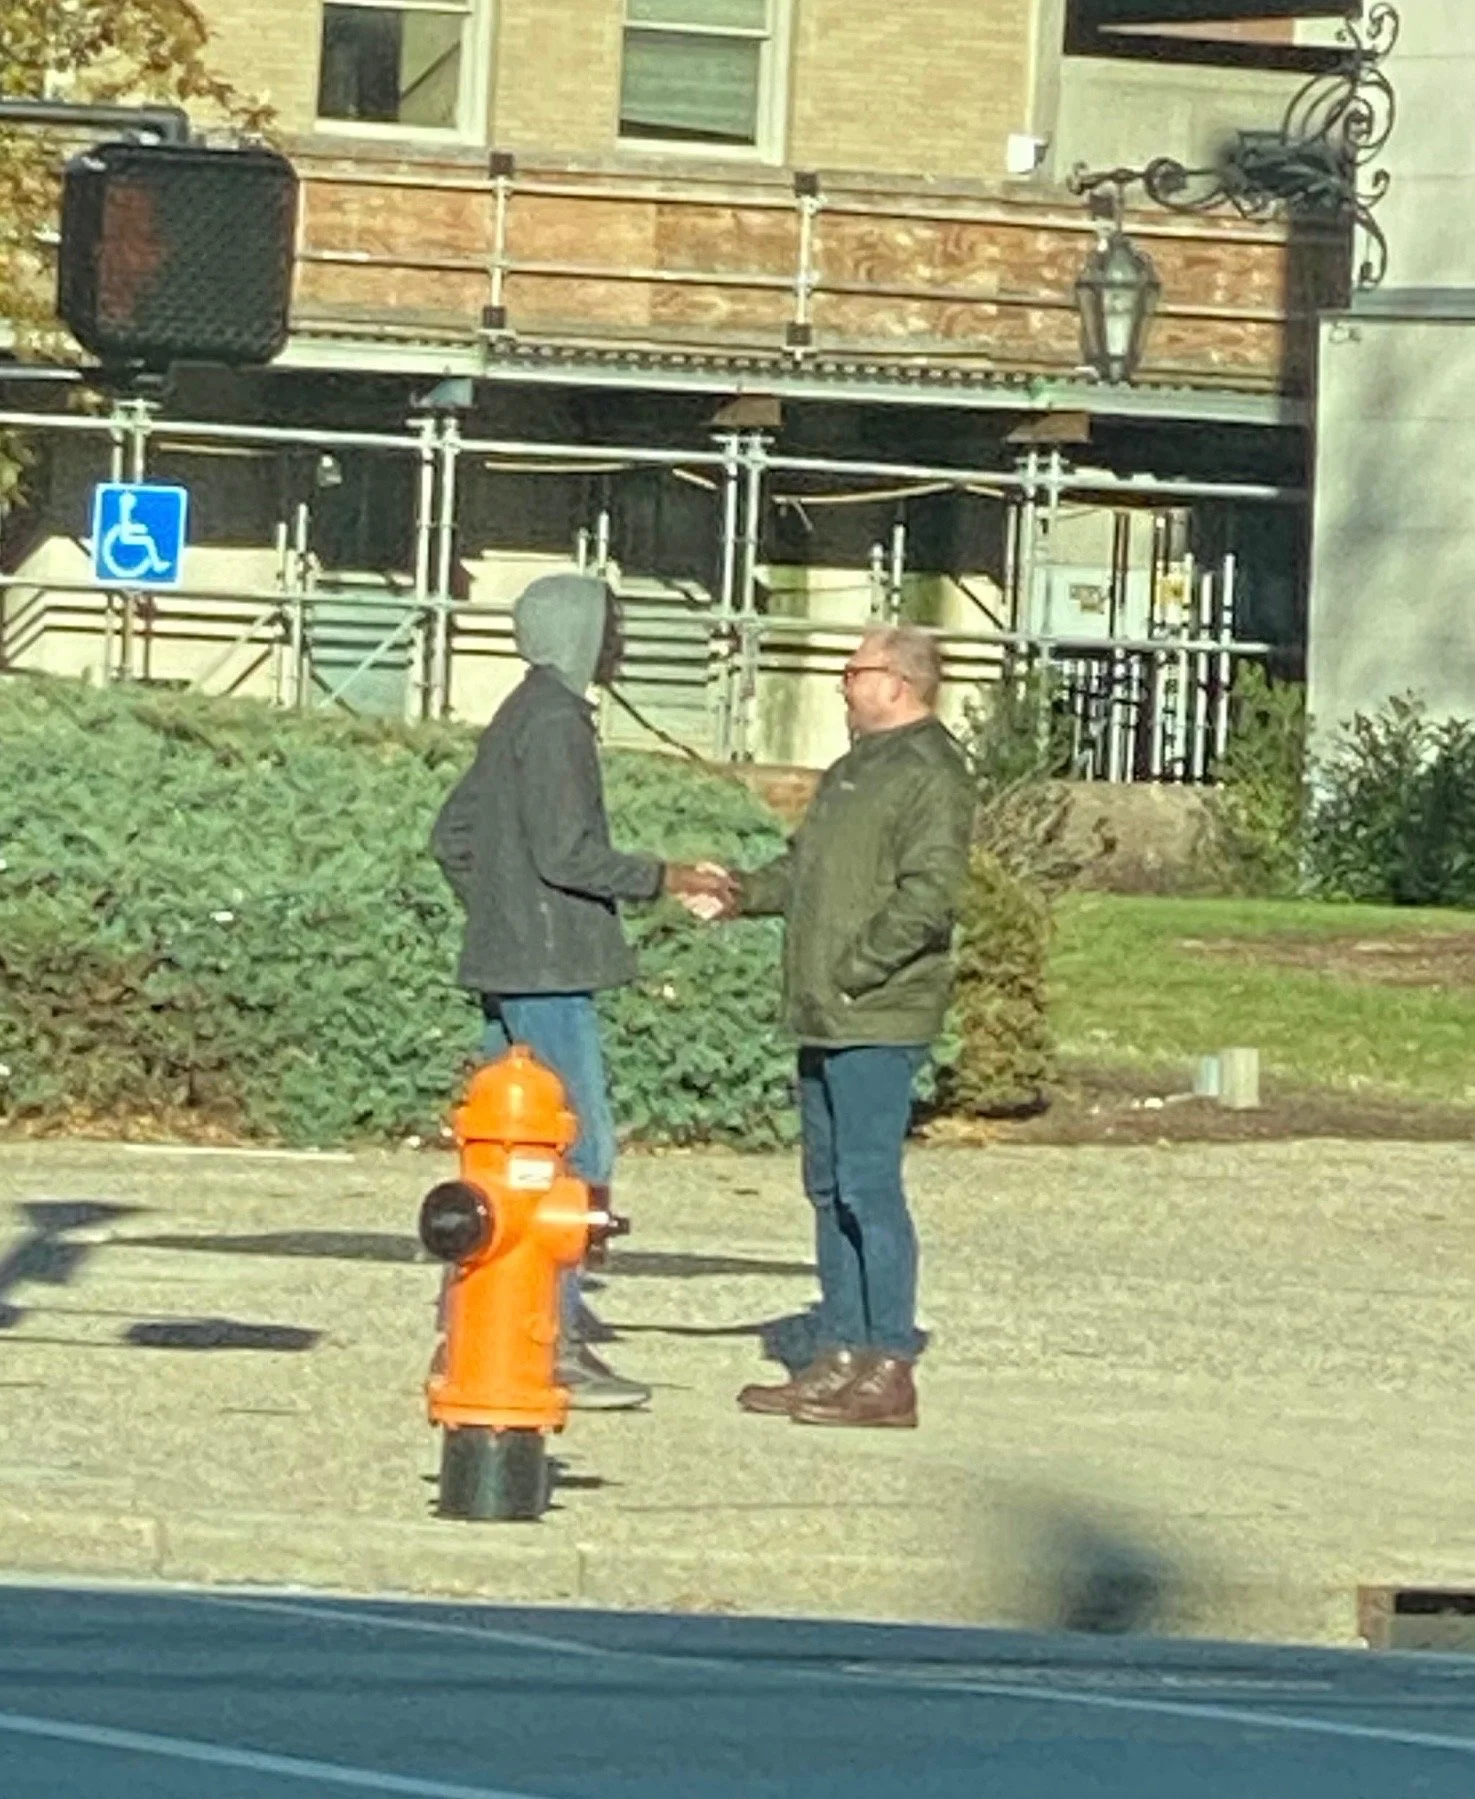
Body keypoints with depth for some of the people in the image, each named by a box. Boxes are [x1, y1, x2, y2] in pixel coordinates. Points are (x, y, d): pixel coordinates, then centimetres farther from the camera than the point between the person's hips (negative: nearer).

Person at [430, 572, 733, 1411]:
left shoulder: (520, 718, 17)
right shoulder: (555, 721, -13)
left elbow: (454, 834, 23)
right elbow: (565, 853, -20)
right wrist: (666, 879, -13)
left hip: (507, 964, 10)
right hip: (550, 970, -10)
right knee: (579, 1150, -8)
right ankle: (555, 1339, -10)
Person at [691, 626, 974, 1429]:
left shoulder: (929, 775, -12)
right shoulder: (857, 769, 20)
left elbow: (928, 897, -21)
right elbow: (807, 868, 26)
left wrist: (856, 969, -20)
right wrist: (743, 894, 10)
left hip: (879, 1020, -10)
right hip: (827, 1021, 10)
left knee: (868, 1185, -10)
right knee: (830, 1186, 12)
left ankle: (888, 1369, -7)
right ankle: (841, 1356, 18)